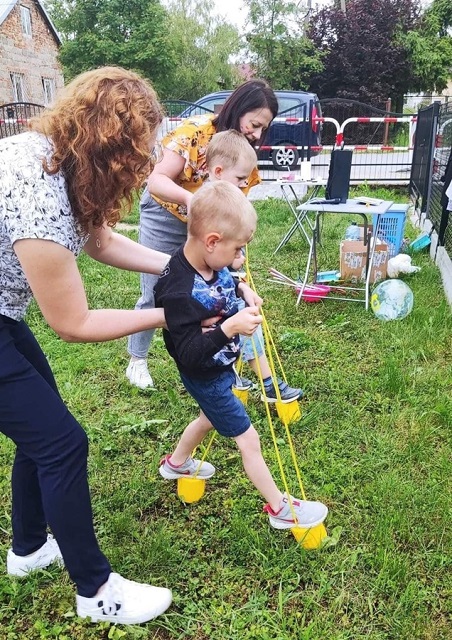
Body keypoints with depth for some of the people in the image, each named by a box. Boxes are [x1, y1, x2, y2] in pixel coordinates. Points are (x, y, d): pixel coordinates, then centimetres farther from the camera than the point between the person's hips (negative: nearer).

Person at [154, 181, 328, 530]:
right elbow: (189, 355, -35)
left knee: (210, 417, 33)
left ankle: (176, 463, 59)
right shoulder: (180, 293, -38)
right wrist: (229, 328, -44)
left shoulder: (209, 260, -12)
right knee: (248, 439, 6)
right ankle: (281, 508, 26)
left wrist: (242, 288, -6)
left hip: (221, 368, 9)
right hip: (206, 379, -9)